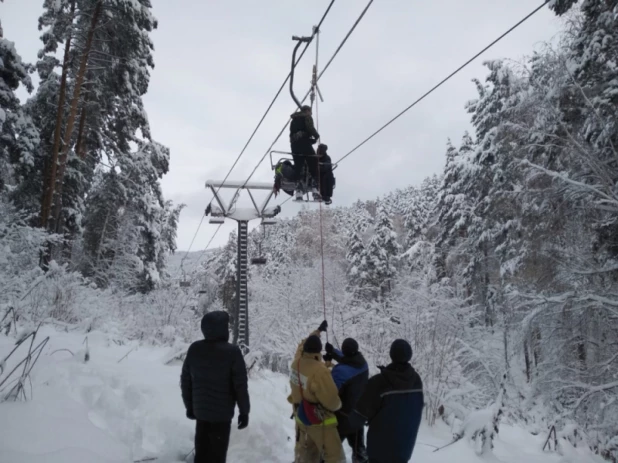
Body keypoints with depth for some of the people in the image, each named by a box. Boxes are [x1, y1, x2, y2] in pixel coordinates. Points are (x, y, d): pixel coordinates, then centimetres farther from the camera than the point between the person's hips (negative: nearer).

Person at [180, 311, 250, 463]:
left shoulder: (194, 349, -2)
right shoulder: (232, 352, -17)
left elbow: (185, 381, 6)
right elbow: (240, 385, -14)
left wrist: (189, 406, 18)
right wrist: (244, 411, -3)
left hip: (200, 410, 5)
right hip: (222, 412, -5)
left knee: (201, 450, 16)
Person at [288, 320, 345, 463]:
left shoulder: (296, 362, -6)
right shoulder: (319, 371, -30)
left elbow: (303, 345, 17)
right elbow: (331, 401, -26)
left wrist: (318, 331, 28)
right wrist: (338, 405, -2)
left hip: (300, 416, 8)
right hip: (319, 421, -8)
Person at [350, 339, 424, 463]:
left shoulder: (380, 382, -25)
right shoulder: (416, 380, -7)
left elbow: (362, 412, -17)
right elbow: (416, 408, 7)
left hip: (380, 444, -4)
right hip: (405, 443, 5)